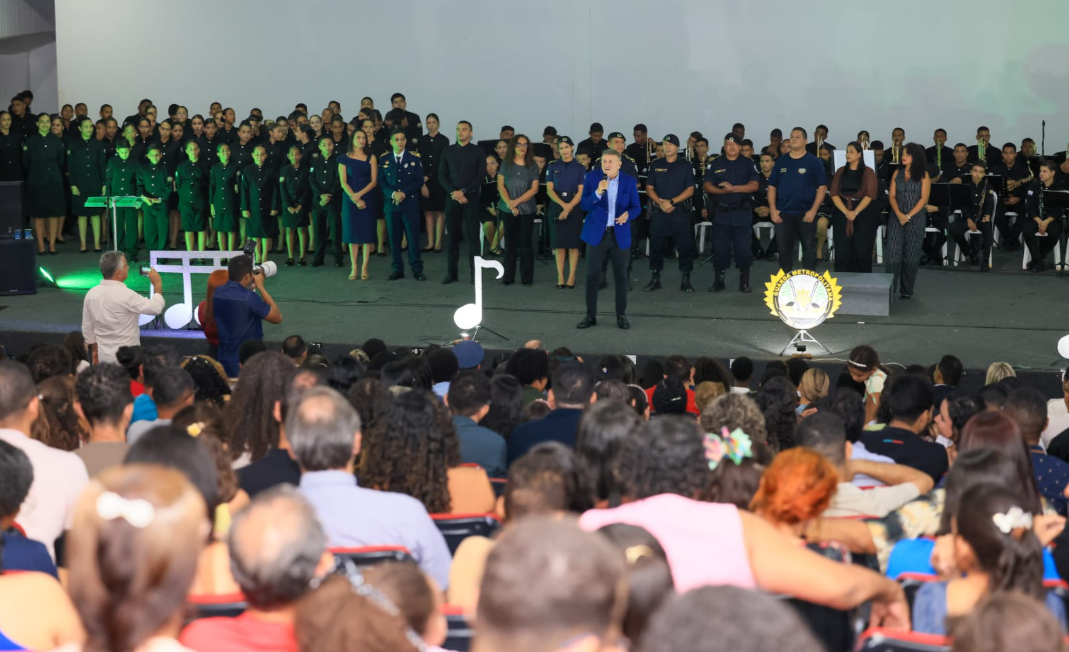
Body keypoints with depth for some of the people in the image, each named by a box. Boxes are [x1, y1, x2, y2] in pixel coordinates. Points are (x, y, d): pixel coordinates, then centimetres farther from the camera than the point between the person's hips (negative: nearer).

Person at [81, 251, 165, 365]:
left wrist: (95, 350, 22)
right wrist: (157, 284, -2)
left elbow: (87, 328, 9)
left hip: (104, 356, 6)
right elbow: (156, 307, -18)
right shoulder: (125, 295, -20)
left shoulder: (91, 294, 0)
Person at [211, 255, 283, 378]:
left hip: (224, 362, 7)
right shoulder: (249, 298, -22)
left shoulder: (217, 294, -1)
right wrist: (260, 286, -7)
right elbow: (277, 317, -9)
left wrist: (248, 288, 15)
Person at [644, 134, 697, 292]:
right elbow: (649, 188, 6)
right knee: (656, 246, 2)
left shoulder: (685, 166, 4)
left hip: (680, 212, -2)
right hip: (659, 212, 2)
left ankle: (686, 280, 3)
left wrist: (672, 202, -13)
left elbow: (690, 190, -2)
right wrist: (661, 202, -11)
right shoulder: (656, 165, 10)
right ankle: (655, 279, 11)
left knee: (685, 246, -3)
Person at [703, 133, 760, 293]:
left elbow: (754, 185, -5)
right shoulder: (714, 164, 8)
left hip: (742, 212, -1)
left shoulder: (748, 164, 5)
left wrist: (734, 188, -19)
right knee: (720, 247, 3)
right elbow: (707, 185, 1)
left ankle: (744, 282, 6)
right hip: (721, 212, 1)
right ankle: (719, 281, 12)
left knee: (743, 248, -3)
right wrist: (723, 191, -17)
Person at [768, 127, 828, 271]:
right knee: (784, 250, 6)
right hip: (783, 213, 3)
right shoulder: (781, 161, 9)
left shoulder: (813, 162, 0)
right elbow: (772, 186, 11)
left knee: (809, 249, 1)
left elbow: (822, 187, -3)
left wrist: (813, 210, -12)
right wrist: (773, 209, 0)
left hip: (806, 214, -3)